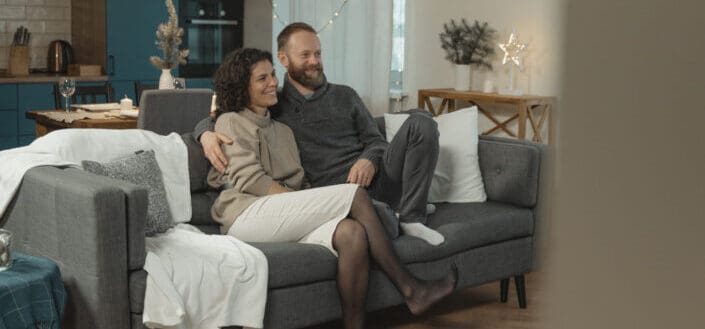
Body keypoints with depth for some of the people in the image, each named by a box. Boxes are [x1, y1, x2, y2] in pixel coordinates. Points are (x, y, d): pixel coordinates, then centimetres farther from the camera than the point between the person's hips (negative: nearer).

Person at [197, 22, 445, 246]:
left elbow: (375, 140, 20)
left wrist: (370, 160, -6)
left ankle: (411, 218, -18)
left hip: (374, 179, 4)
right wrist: (207, 135, -11)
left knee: (420, 122, -22)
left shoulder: (345, 96, 23)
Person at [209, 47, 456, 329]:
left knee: (352, 232, -27)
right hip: (248, 216, -6)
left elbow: (299, 184, 19)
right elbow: (249, 180, -6)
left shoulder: (281, 129, 29)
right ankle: (409, 289, -14)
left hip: (284, 224, 6)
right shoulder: (231, 122, 8)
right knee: (355, 195, -20)